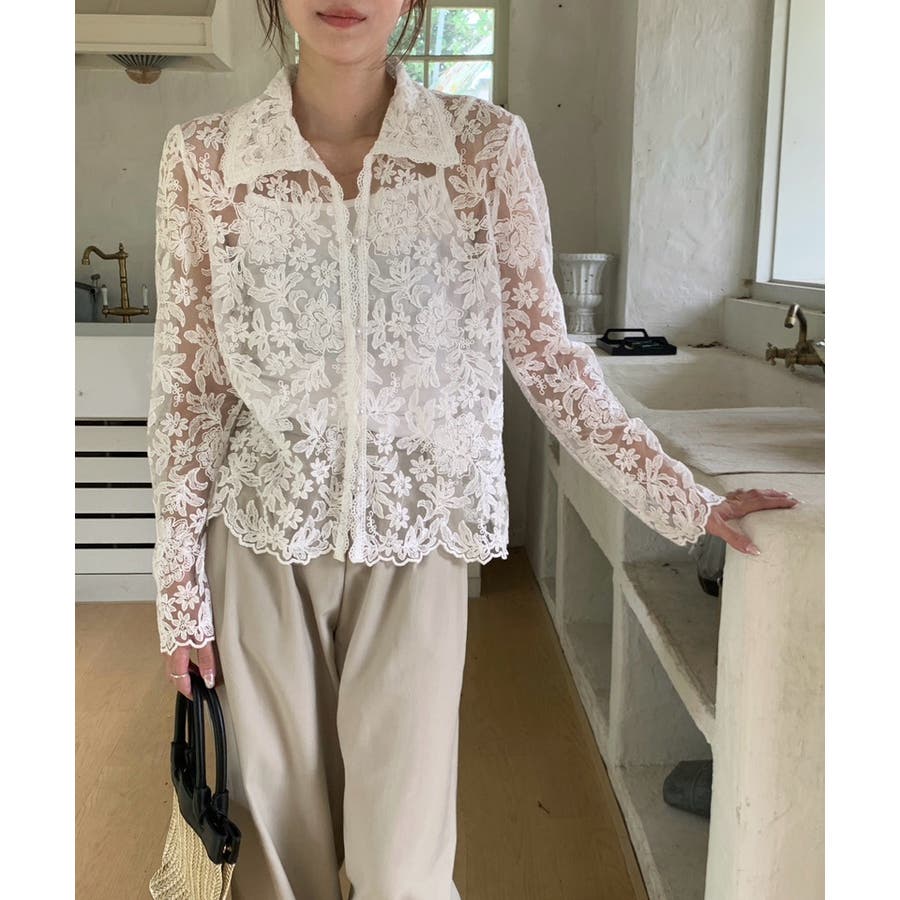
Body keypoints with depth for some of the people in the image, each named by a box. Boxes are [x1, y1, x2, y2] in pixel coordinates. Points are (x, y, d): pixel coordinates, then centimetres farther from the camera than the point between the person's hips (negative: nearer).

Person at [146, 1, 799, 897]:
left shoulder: (488, 144, -5)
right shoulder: (201, 157, -4)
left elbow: (544, 349, 1)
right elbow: (188, 384, 0)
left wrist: (680, 500, 1)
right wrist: (179, 590, 1)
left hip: (417, 543, 0)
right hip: (262, 541, 1)